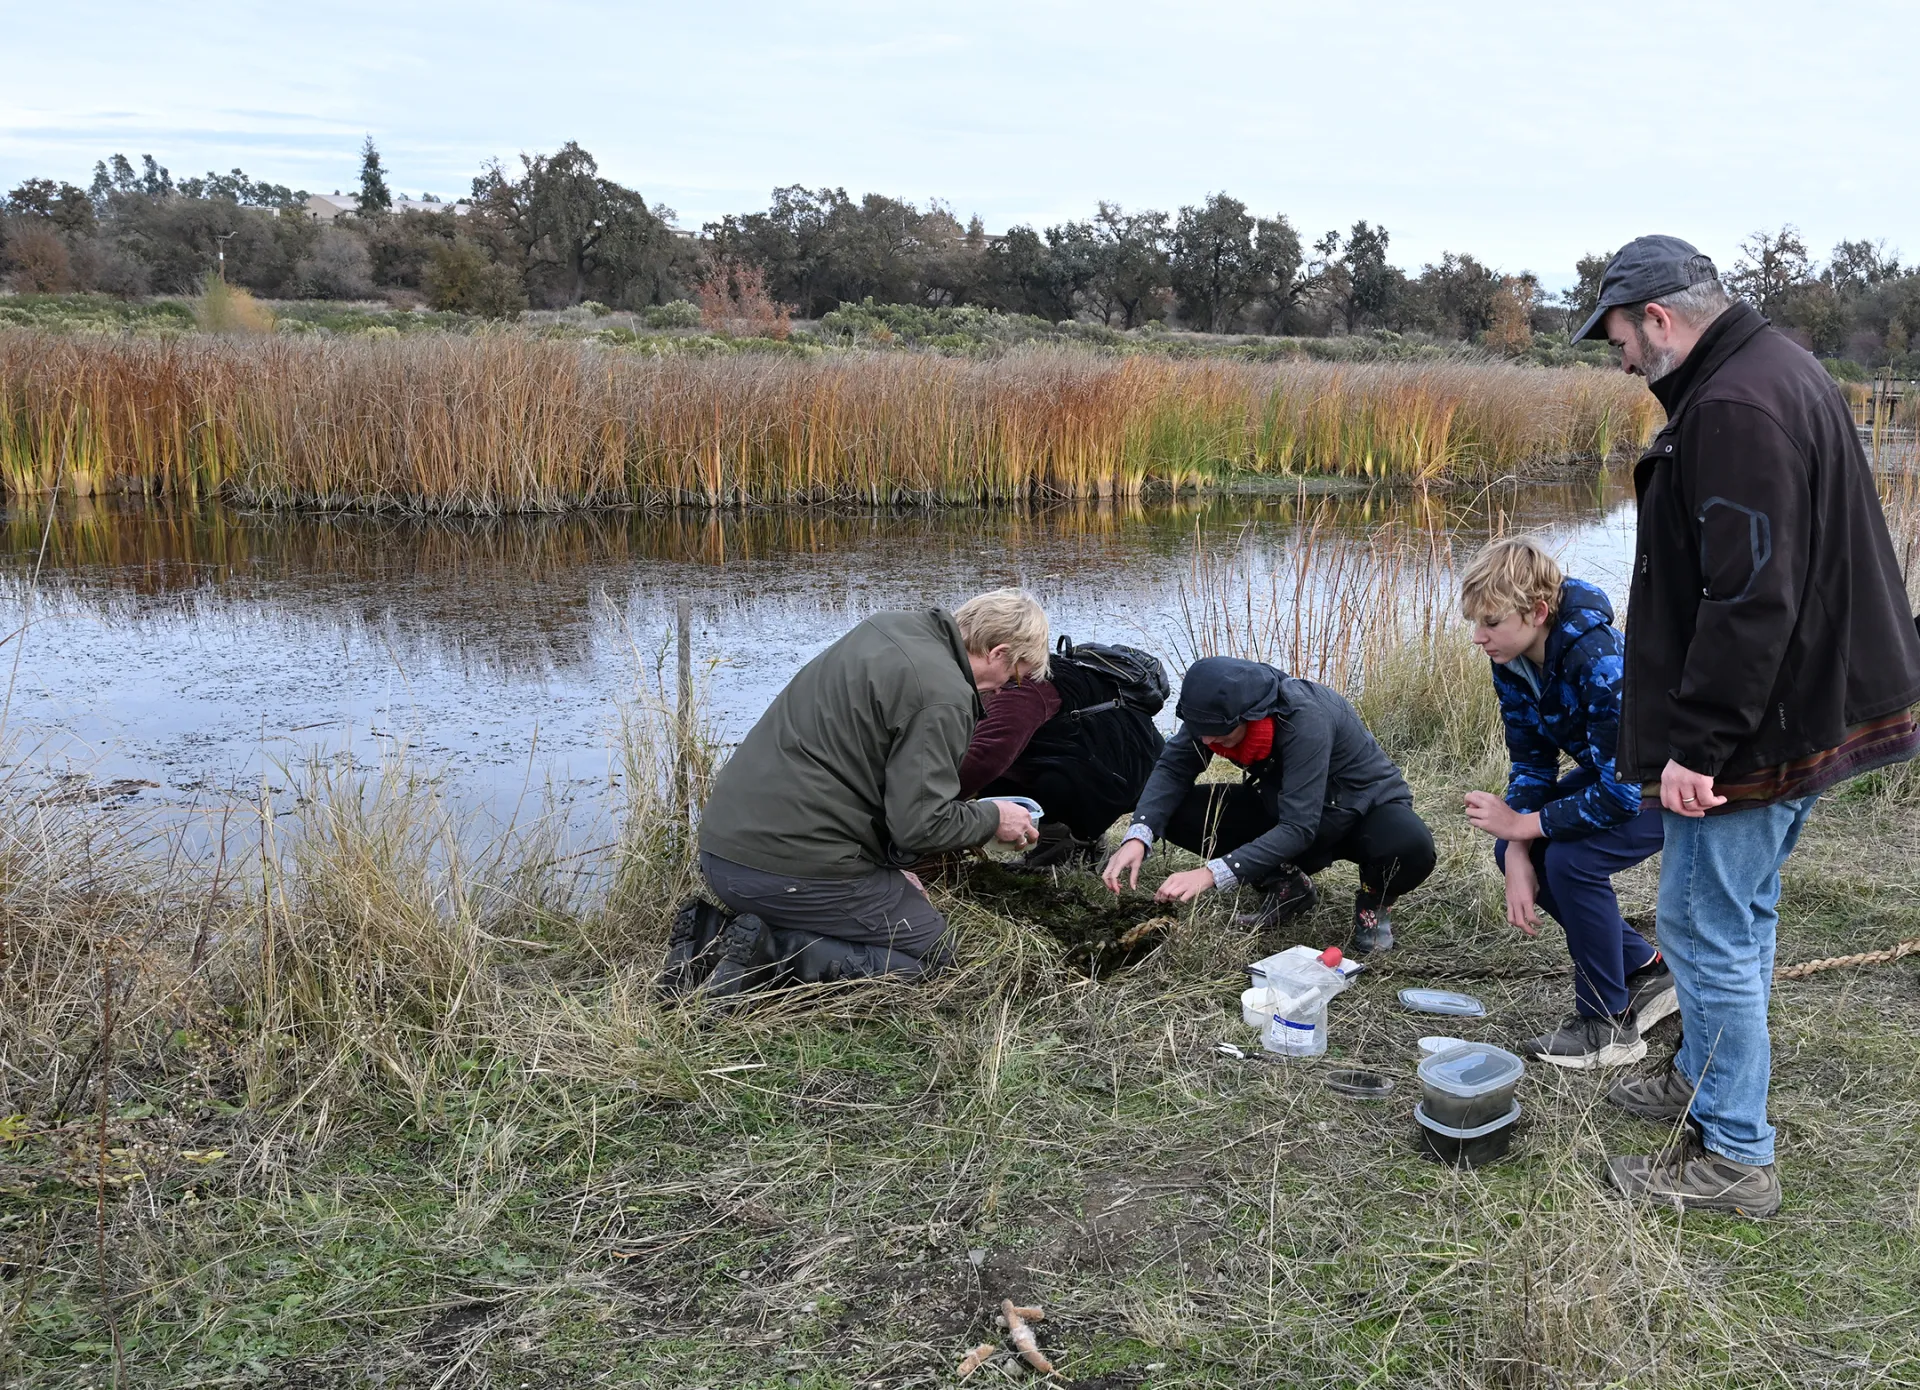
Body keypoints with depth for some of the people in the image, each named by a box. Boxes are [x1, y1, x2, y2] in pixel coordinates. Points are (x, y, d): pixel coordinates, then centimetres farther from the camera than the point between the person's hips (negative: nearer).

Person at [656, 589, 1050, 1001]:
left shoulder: (886, 627, 13)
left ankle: (712, 934, 7)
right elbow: (919, 823, -18)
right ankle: (769, 951, -12)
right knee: (926, 949, 5)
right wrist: (993, 819, 3)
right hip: (791, 867, -9)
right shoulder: (943, 696, -15)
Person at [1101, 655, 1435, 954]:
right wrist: (1137, 837, -35)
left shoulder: (1306, 719, -38)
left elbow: (1299, 828, -39)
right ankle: (1287, 885, 3)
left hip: (1364, 809, -5)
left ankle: (1373, 903, -3)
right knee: (1176, 813, -16)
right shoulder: (1217, 710, -21)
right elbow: (1172, 769, -16)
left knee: (1411, 848, -40)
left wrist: (1211, 874, -45)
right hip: (1280, 806, 5)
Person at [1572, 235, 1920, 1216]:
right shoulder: (1777, 371, 13)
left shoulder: (1735, 408, -22)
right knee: (1740, 914, 22)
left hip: (1755, 730, -11)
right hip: (1805, 711, 11)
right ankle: (1705, 1078, 40)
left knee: (1709, 931, -1)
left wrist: (1696, 744, -24)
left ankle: (1732, 1157, 11)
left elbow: (1750, 600, -28)